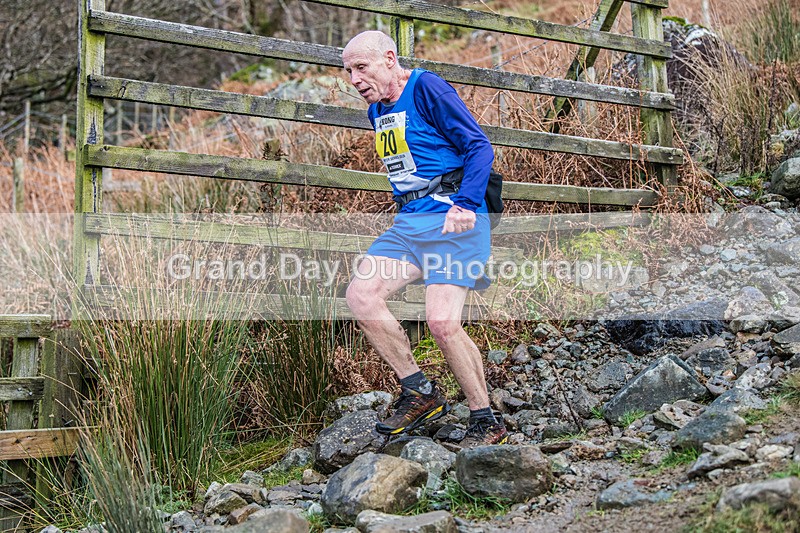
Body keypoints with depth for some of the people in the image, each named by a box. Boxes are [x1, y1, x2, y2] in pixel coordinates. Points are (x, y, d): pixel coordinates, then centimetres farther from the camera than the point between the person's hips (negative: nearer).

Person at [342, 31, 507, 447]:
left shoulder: (427, 88, -5)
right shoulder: (377, 110, 19)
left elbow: (479, 146, -10)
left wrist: (465, 205, -21)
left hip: (451, 218, -8)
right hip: (408, 221, 8)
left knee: (441, 321, -18)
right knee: (360, 294, -11)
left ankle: (486, 422, 0)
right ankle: (419, 393, 0)